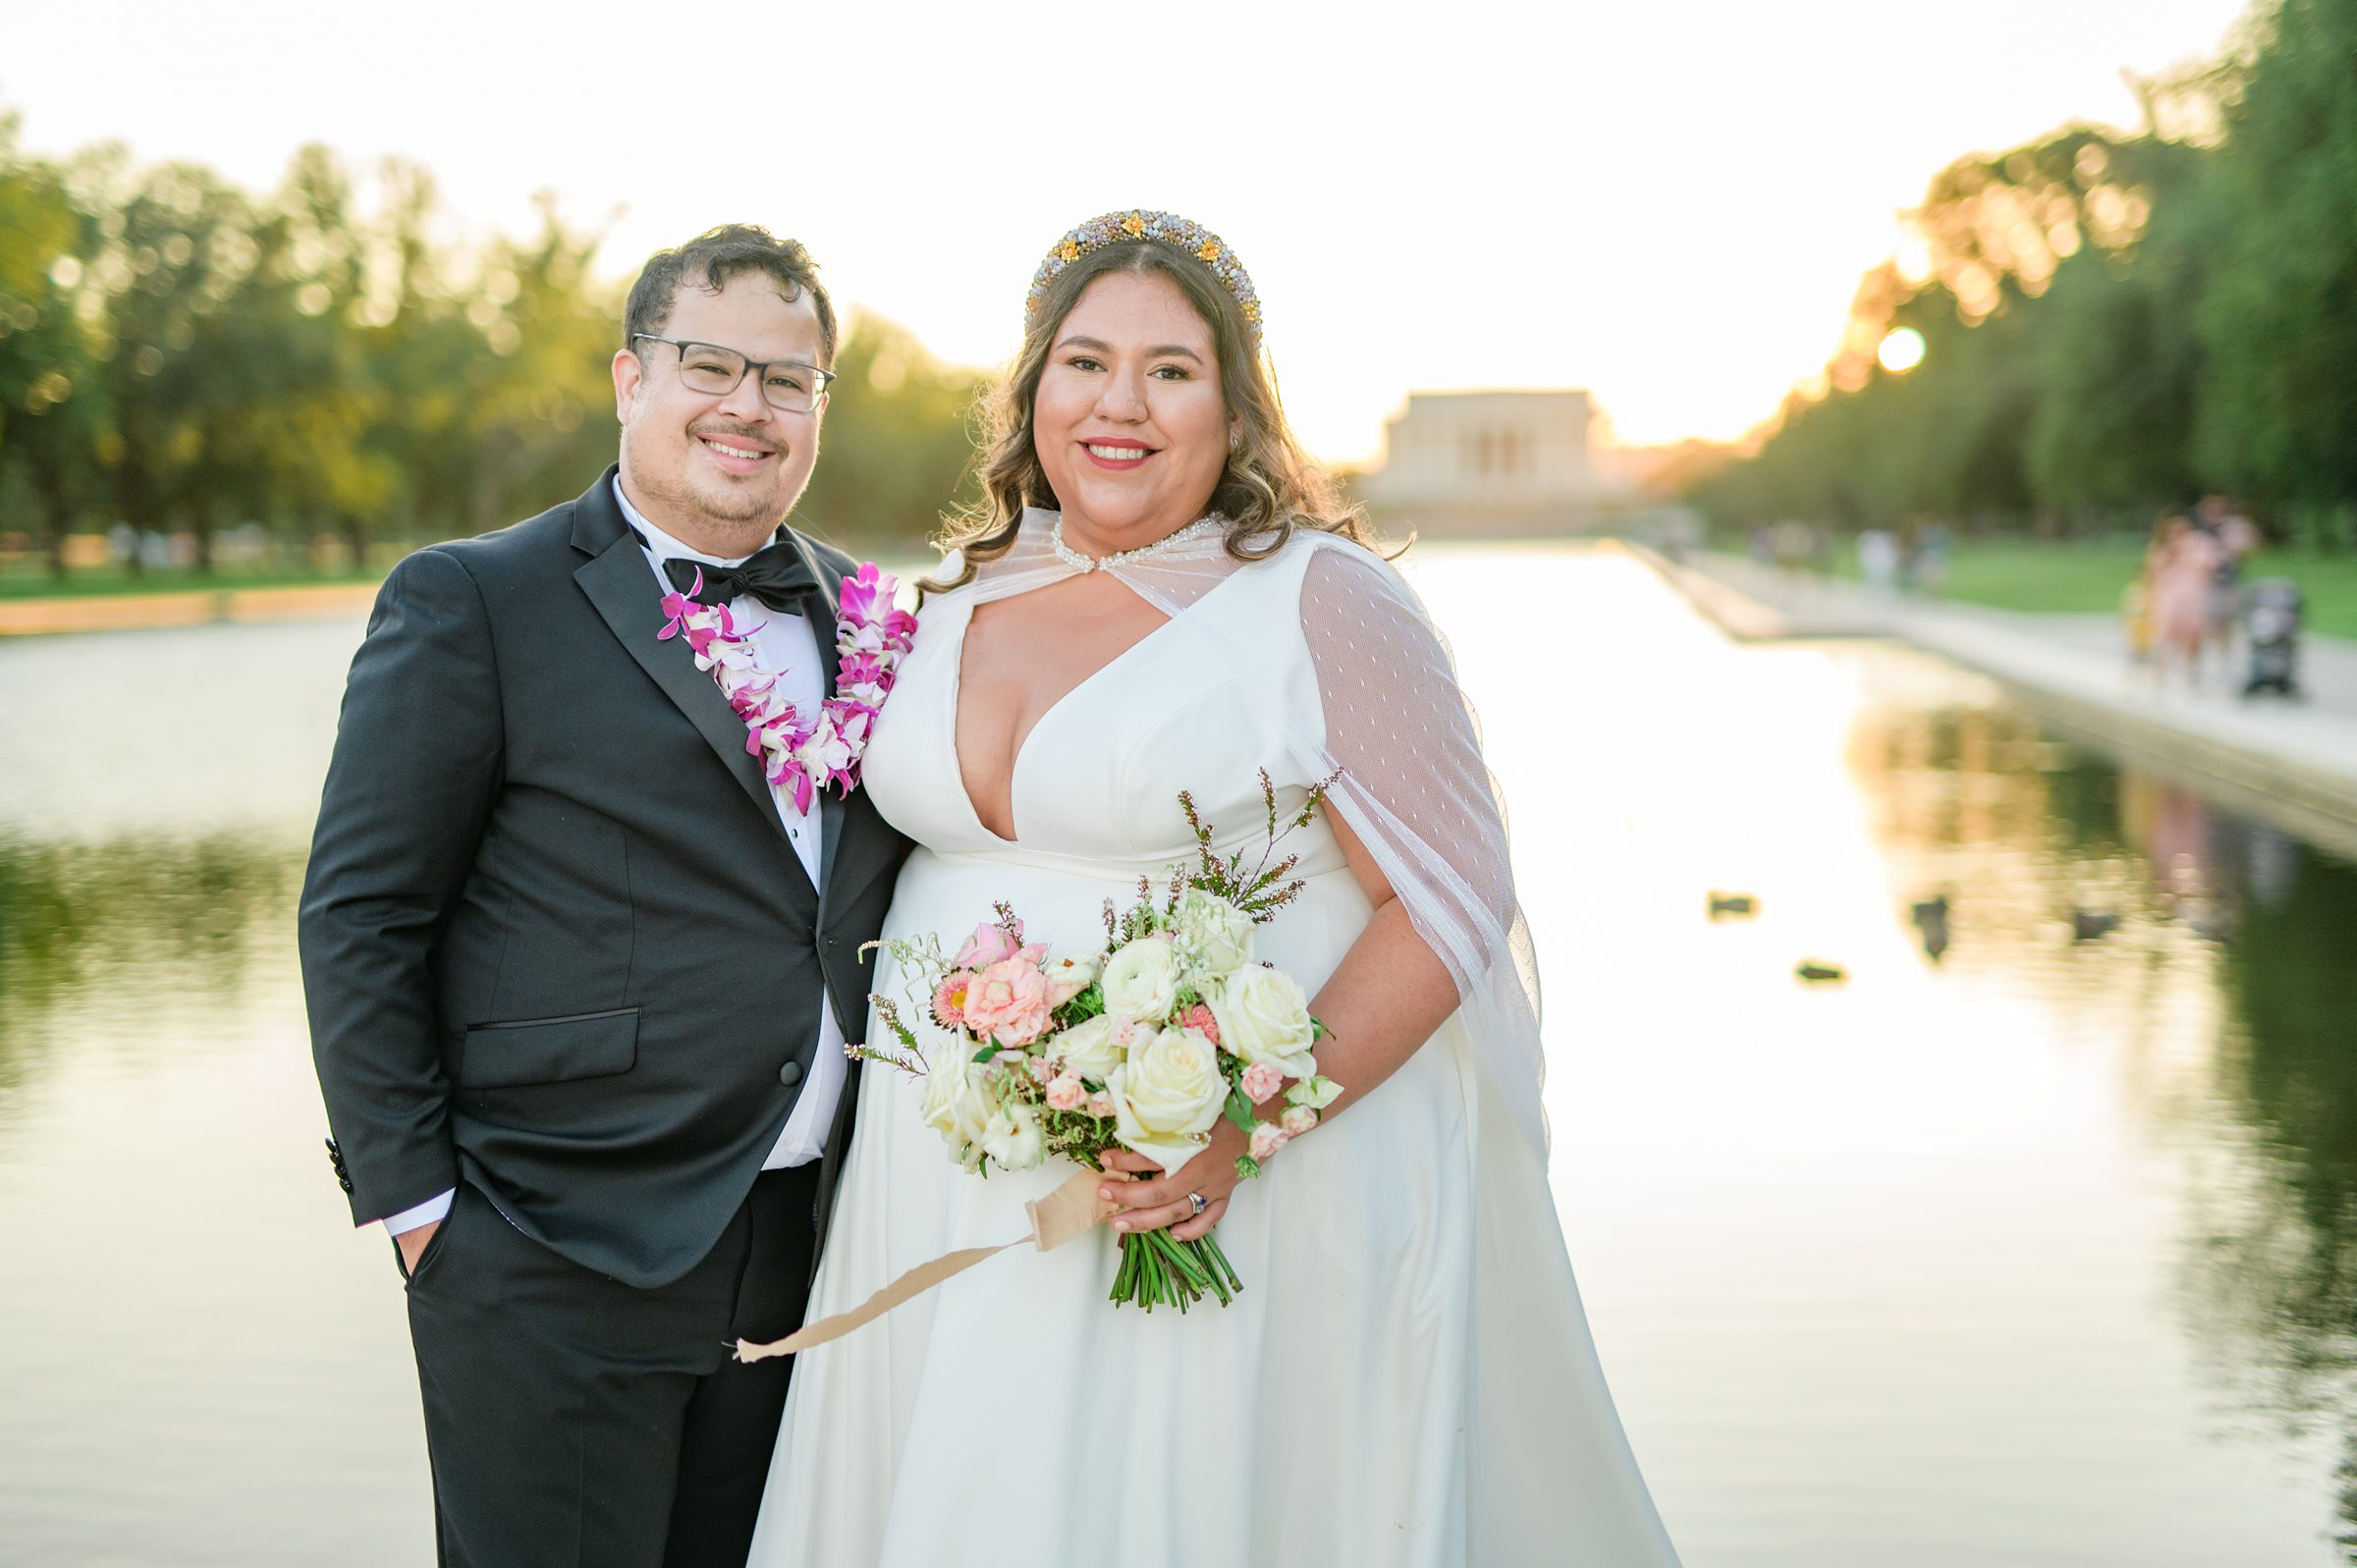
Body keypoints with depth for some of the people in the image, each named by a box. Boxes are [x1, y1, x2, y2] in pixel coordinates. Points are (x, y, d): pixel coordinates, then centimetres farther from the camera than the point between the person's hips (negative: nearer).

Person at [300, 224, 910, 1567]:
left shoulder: (864, 622, 10)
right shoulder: (472, 603, -5)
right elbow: (359, 917, -6)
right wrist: (412, 1199, -8)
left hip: (807, 1252, 5)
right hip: (557, 1267, -5)